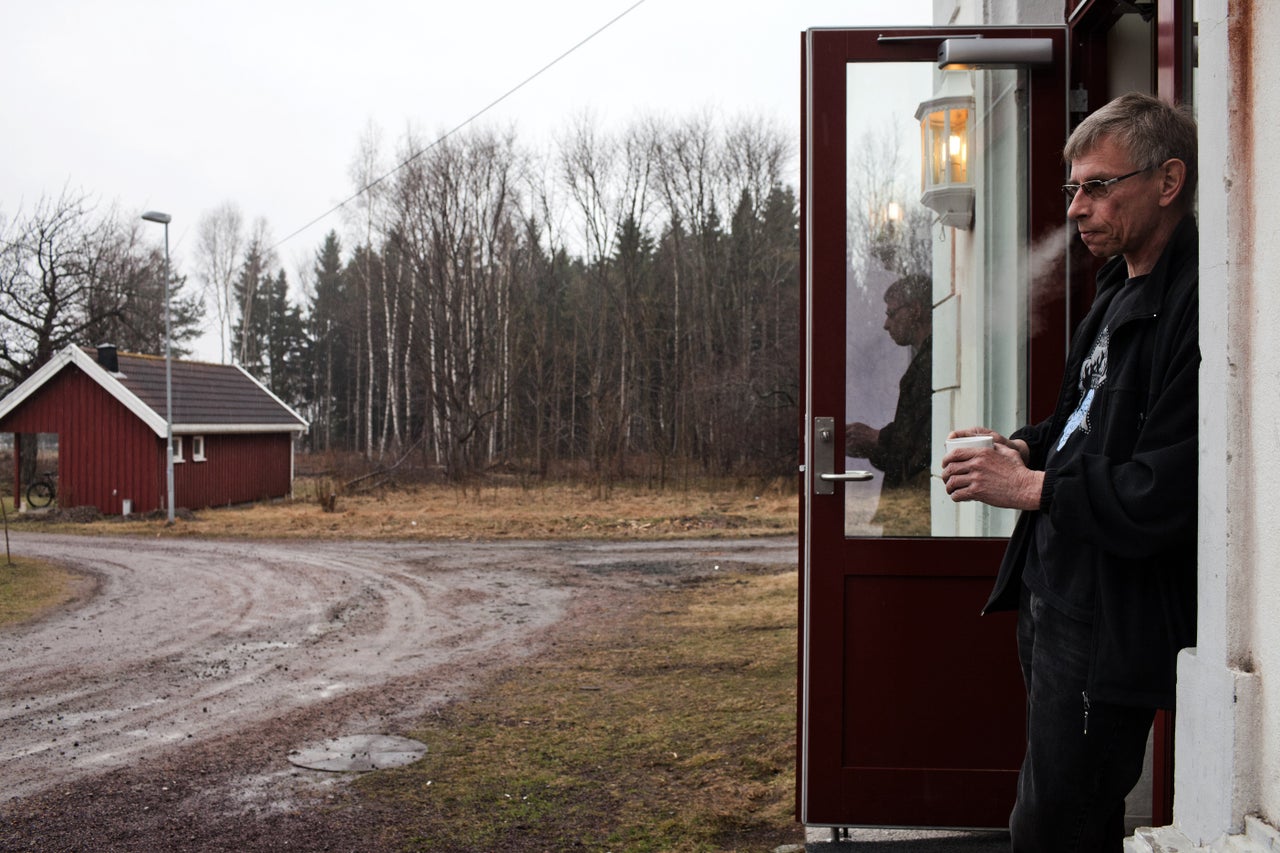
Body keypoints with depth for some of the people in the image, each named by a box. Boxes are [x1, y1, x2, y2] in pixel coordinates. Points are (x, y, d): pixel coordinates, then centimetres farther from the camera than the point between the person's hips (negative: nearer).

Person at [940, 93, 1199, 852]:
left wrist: (1028, 487, -14)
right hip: (1057, 592, 10)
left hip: (1110, 624, -10)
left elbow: (1158, 499, -25)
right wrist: (1029, 447, 5)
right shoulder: (1122, 289, 13)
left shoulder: (1194, 307, -22)